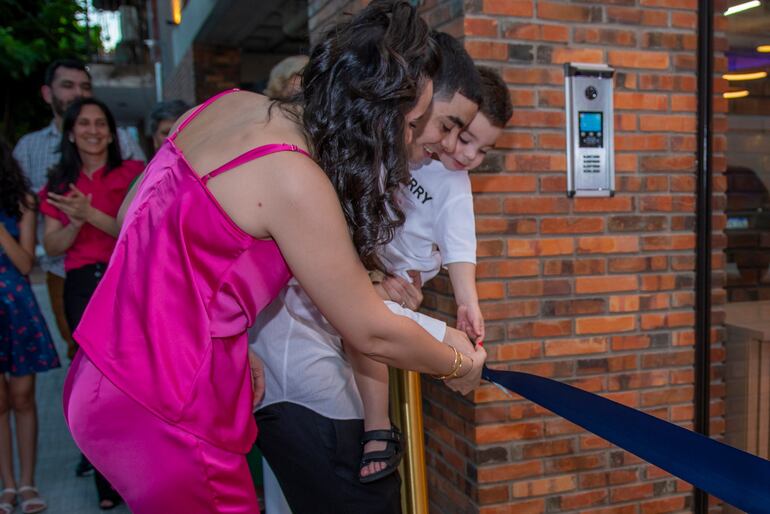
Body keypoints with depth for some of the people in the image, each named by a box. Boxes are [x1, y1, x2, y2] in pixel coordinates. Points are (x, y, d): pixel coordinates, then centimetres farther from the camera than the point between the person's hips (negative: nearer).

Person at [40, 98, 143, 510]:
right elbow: (51, 246, 7)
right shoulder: (59, 183, 12)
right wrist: (75, 222, -11)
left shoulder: (132, 173, 0)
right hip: (81, 287, 4)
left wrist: (91, 214, -19)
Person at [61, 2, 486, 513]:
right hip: (160, 412, -8)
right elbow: (374, 334, -14)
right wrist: (458, 365, 7)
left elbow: (132, 216, 10)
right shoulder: (294, 177, -23)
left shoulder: (230, 105, 1)